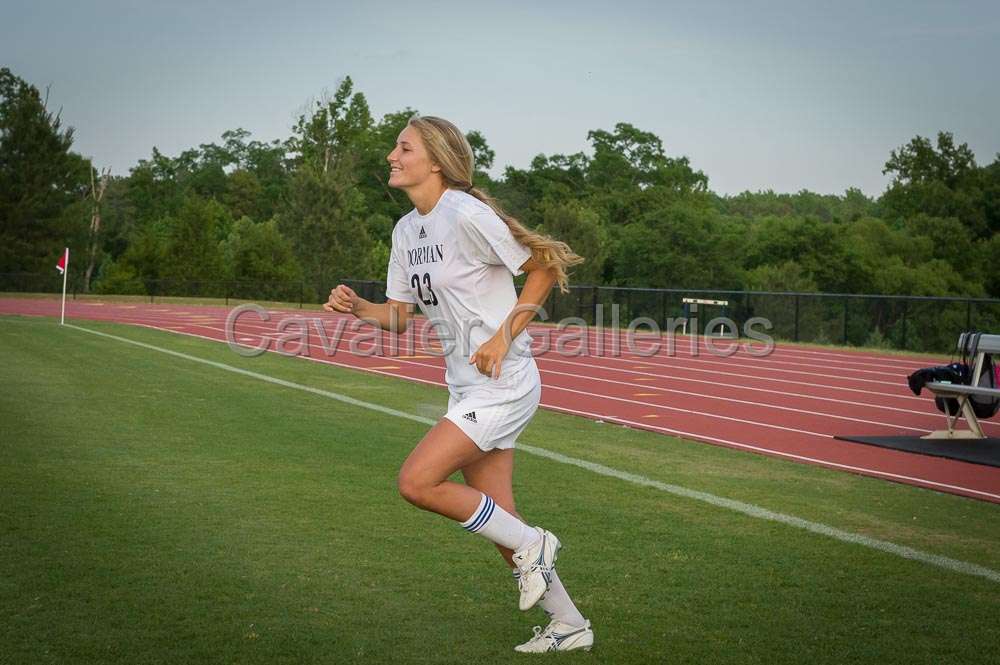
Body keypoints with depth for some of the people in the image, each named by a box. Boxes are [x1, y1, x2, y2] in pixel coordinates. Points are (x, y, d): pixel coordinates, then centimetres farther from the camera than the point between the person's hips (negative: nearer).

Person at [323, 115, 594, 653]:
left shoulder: (467, 214, -17)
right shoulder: (407, 230, 10)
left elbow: (545, 268, -12)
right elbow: (398, 316, 12)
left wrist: (503, 337, -17)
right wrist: (357, 307, -8)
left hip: (502, 383, -9)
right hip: (467, 388, 9)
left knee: (416, 482, -16)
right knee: (496, 519, 10)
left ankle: (531, 544, 3)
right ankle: (569, 626, 24)